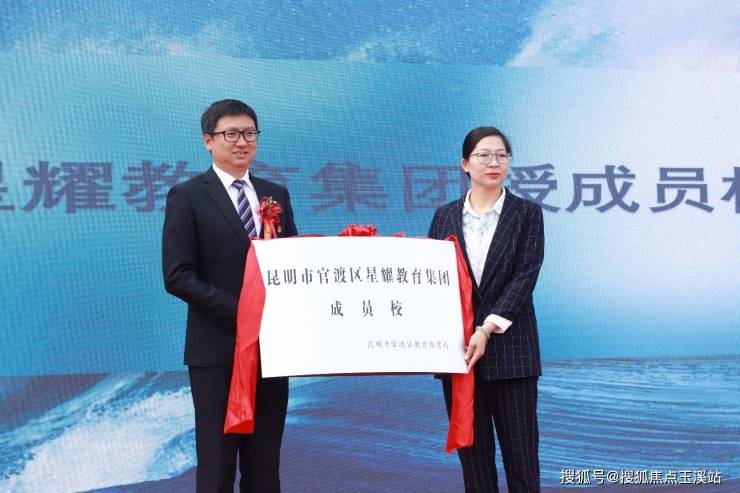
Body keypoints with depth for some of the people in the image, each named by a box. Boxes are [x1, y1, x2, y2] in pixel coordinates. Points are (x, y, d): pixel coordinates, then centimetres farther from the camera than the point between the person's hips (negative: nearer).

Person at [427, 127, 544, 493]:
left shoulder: (527, 214, 1)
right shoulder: (445, 216, 9)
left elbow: (525, 276, -8)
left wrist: (487, 329, -18)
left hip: (509, 346, -2)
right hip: (457, 346, 2)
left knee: (521, 453, 1)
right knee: (472, 452, 7)